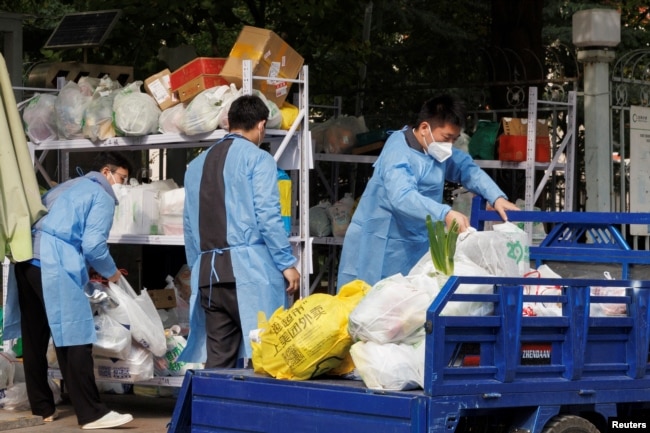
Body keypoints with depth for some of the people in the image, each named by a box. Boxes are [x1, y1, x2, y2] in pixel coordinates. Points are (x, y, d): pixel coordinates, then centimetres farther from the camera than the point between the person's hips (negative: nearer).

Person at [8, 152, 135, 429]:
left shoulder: (66, 187, 30)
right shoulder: (102, 196, 4)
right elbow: (93, 244, -6)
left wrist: (90, 269, 29)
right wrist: (111, 273, 12)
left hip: (27, 259, 9)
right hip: (54, 266, -9)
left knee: (34, 337, 13)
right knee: (75, 338, -9)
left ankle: (42, 407, 20)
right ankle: (91, 414, -11)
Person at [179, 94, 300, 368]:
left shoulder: (197, 165, 19)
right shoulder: (257, 158, 0)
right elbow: (267, 215, -9)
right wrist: (287, 263, -6)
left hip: (207, 273, 6)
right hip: (249, 268, -6)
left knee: (217, 359, 5)